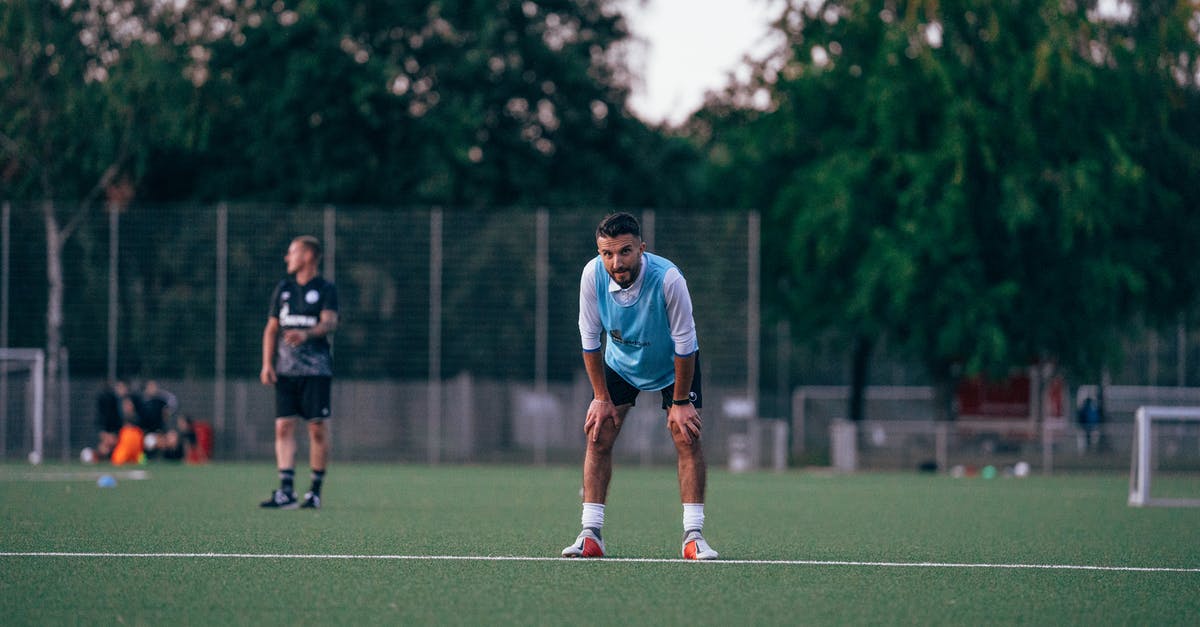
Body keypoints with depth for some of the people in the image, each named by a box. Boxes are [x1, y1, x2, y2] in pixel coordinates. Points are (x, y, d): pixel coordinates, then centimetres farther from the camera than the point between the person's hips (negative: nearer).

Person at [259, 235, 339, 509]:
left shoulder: (325, 289, 1)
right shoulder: (283, 289, 15)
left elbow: (329, 322, -13)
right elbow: (272, 328, 15)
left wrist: (306, 334, -33)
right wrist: (267, 364, 4)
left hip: (316, 368, -4)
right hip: (285, 370, 4)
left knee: (318, 428, -3)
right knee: (283, 427, -7)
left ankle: (316, 490, 6)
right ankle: (286, 491, -11)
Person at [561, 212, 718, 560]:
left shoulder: (668, 278, -36)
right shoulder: (593, 275, -27)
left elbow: (684, 344, -25)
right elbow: (590, 339, -13)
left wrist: (680, 402, -19)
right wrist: (601, 397, -10)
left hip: (673, 363, -3)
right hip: (620, 361, 3)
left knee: (687, 438, -13)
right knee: (598, 436, -8)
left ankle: (693, 537, -11)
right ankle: (591, 535, -5)